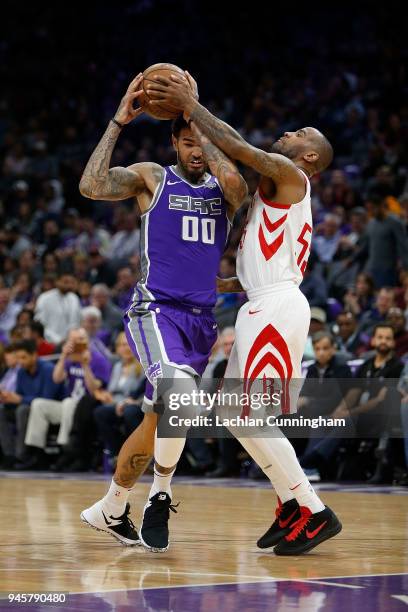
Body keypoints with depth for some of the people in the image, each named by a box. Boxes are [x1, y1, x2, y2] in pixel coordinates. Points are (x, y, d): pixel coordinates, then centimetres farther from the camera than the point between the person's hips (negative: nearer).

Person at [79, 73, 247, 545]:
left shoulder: (223, 188, 11)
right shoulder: (152, 178, 3)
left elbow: (236, 181, -16)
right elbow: (91, 186, -13)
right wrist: (118, 122, -13)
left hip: (200, 318, 5)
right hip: (155, 309, -5)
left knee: (160, 419, 7)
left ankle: (110, 507, 22)